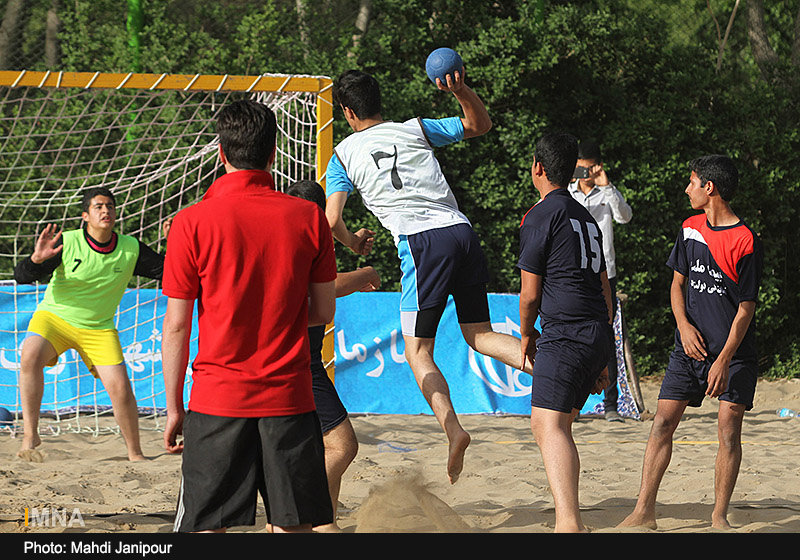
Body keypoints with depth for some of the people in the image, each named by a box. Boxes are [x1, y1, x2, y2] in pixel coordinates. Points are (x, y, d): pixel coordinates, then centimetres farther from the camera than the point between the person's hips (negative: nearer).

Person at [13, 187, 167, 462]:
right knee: (30, 356, -31)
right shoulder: (66, 242, -14)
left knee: (120, 388, -10)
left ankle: (135, 454, 11)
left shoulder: (131, 249, -6)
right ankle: (30, 435, -23)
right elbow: (22, 276, -16)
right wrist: (36, 259, -38)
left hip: (99, 329, 2)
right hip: (54, 316, -2)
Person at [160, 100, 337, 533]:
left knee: (205, 529, 2)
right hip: (289, 397, 2)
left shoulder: (192, 222, -6)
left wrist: (173, 406, 5)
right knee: (292, 528, 6)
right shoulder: (308, 218, 0)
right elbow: (323, 312, 7)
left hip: (217, 400, -2)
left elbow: (176, 325, -3)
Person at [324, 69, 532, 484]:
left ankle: (453, 429, -17)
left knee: (418, 351, 3)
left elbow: (332, 220, 3)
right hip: (462, 231, 4)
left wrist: (354, 243, 24)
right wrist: (462, 92, 10)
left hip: (422, 243, -4)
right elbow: (480, 124, 28)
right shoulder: (415, 130, 19)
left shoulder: (344, 155, 11)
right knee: (480, 335, 13)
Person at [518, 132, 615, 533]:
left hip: (566, 334, -9)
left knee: (549, 425, -19)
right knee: (545, 425, 19)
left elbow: (530, 293, -2)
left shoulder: (540, 217, -3)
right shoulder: (587, 218, 22)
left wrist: (526, 335, 18)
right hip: (598, 334, 9)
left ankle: (569, 522, -38)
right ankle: (570, 519, 22)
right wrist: (602, 357, 27)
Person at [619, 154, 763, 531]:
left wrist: (724, 360, -19)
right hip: (690, 346, 5)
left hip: (733, 351, -5)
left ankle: (719, 517, 1)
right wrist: (684, 325, -5)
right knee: (663, 423, -2)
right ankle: (645, 511, 1)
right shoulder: (690, 229, 6)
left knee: (729, 430, -8)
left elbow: (746, 309, -13)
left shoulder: (746, 242, -13)